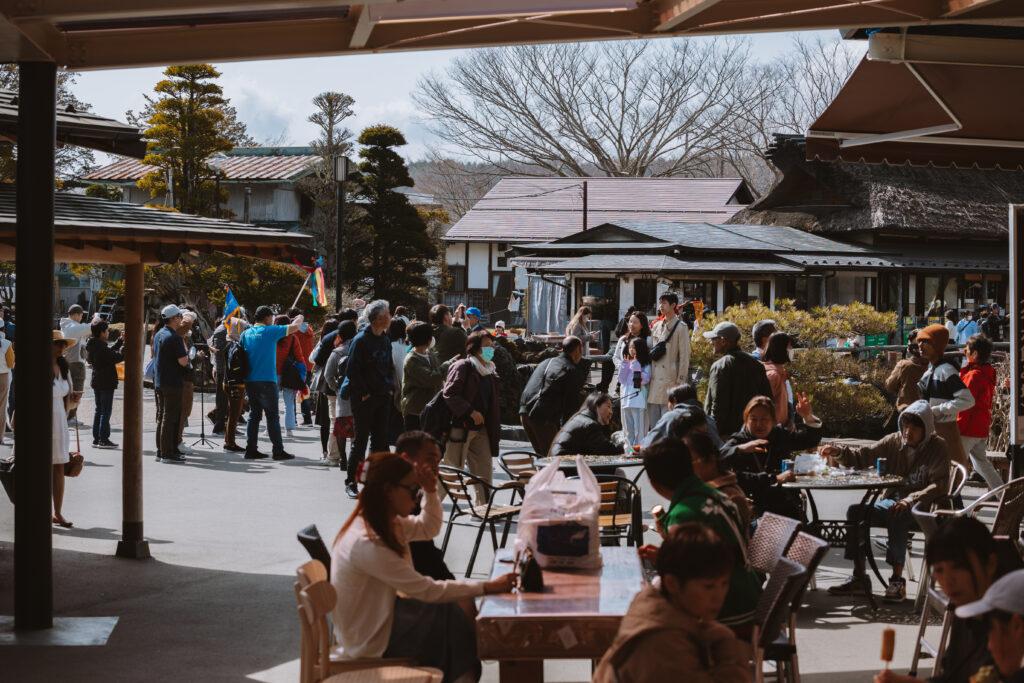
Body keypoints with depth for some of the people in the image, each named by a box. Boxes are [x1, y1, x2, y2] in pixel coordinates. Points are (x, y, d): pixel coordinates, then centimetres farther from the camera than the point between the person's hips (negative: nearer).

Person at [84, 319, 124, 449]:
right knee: (106, 411, -3)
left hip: (97, 382, 9)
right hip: (106, 383, -9)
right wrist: (125, 343, -12)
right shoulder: (101, 348, -22)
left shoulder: (92, 346, 7)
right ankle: (104, 439, -1)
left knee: (99, 410, 15)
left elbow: (110, 352, 17)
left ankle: (96, 438, 18)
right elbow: (118, 357, -22)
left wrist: (120, 341, 15)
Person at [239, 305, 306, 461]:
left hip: (250, 381, 6)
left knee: (254, 415, 11)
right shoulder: (270, 331, -7)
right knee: (272, 416, -2)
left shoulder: (246, 334, 9)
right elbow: (294, 327, -4)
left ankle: (251, 449, 9)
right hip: (267, 381, -6)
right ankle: (278, 450, -2)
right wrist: (299, 319, 17)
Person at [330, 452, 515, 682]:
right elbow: (427, 590, -27)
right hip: (372, 643, -9)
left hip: (381, 615, 9)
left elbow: (428, 528, 17)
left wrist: (430, 490, -2)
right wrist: (487, 587, -23)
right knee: (457, 624, -2)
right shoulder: (367, 543, -31)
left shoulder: (384, 522, -2)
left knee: (457, 611, 4)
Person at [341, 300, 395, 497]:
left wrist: (390, 388, 7)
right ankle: (351, 483, 5)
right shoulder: (361, 340, -12)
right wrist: (363, 393, -13)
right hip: (364, 399, -7)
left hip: (383, 398, 7)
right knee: (360, 440, -2)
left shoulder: (385, 340, 10)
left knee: (380, 440, 7)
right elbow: (352, 370, -12)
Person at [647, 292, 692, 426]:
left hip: (670, 380, -6)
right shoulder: (656, 327, 14)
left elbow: (684, 356, -7)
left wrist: (680, 382, -10)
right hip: (654, 379, 6)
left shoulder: (681, 327, -4)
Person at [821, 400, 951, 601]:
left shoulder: (937, 448, -4)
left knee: (896, 516, -37)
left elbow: (940, 485, -13)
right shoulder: (894, 441, 8)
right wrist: (839, 452, -16)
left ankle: (897, 580, -31)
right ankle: (859, 577, -12)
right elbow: (863, 456, 4)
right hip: (890, 501, 6)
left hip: (920, 508, -5)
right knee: (855, 511, -16)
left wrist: (911, 499, -27)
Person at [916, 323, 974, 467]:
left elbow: (968, 400, -25)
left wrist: (937, 410, -23)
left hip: (945, 430, -9)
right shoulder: (932, 367, 9)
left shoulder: (945, 370, -18)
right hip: (932, 428, 9)